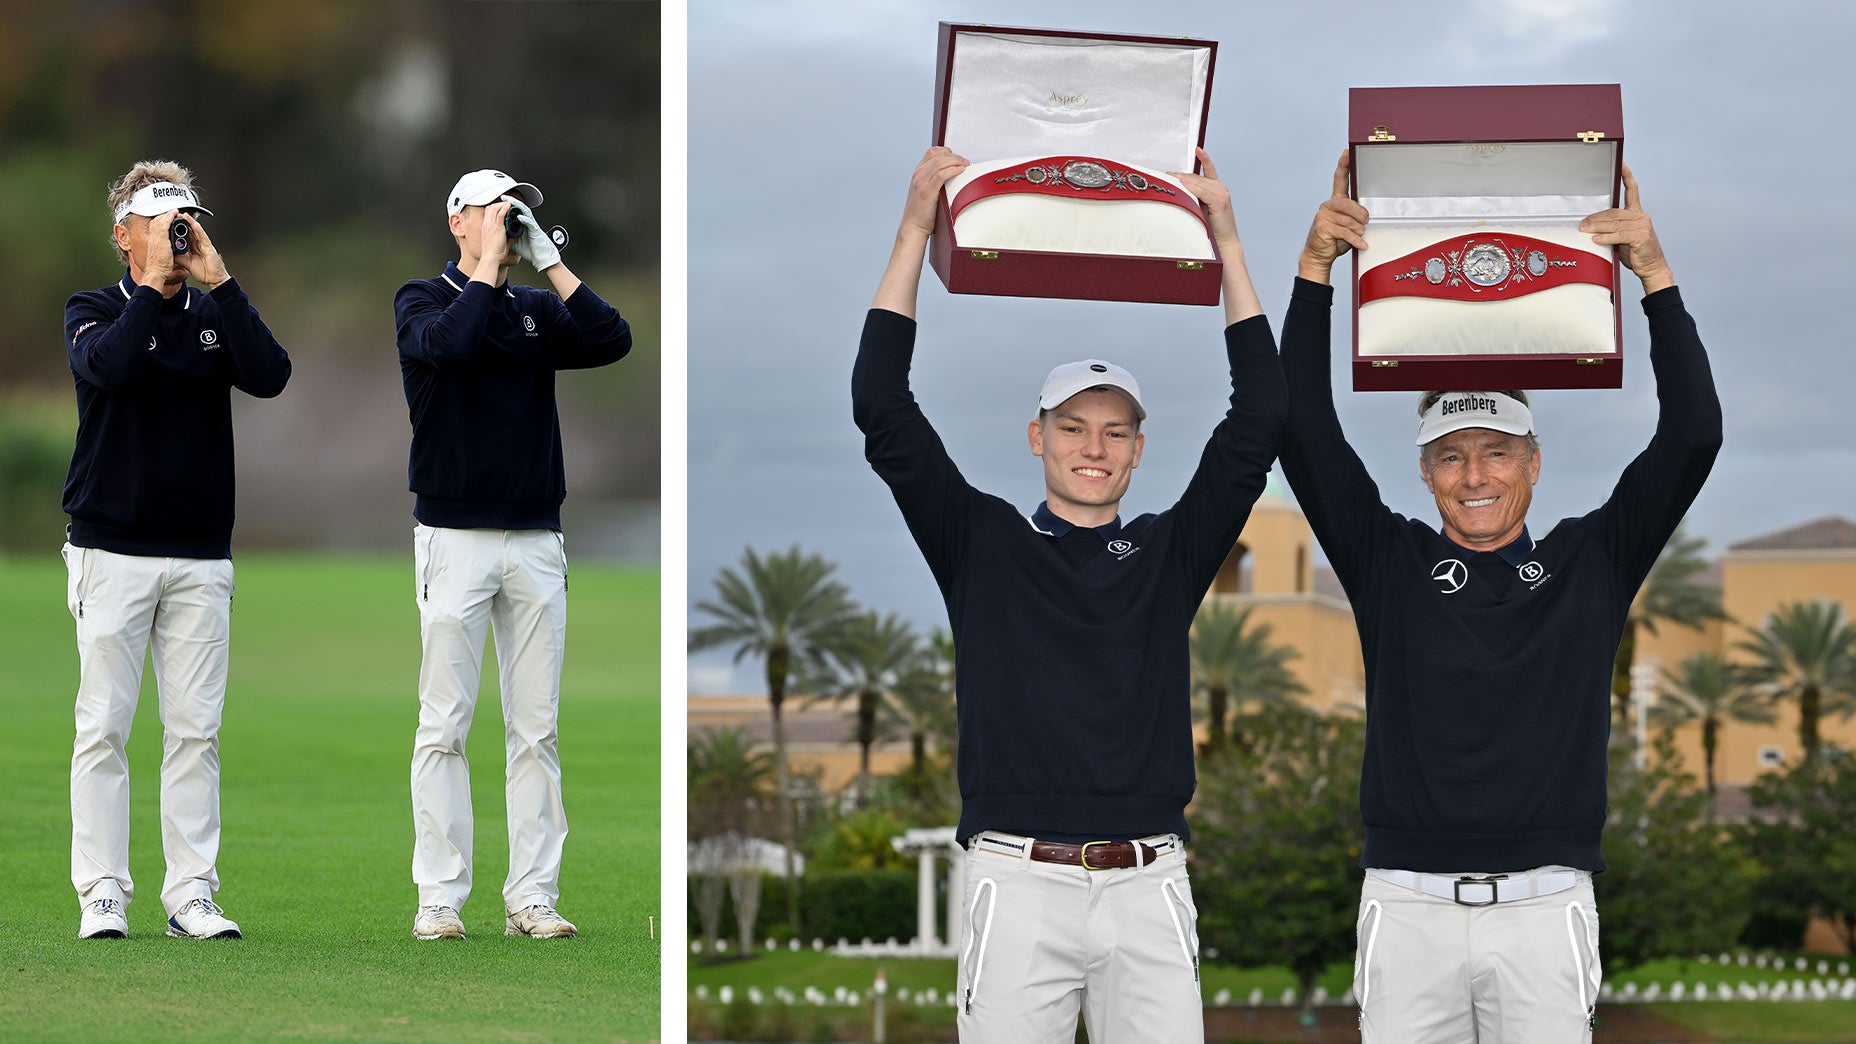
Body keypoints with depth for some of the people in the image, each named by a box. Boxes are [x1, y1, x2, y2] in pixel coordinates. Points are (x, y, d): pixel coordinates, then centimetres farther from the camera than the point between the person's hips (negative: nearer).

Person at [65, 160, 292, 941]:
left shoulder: (213, 314, 12)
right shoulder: (95, 312, 2)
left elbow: (270, 376, -8)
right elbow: (107, 365, -21)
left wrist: (217, 278, -9)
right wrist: (153, 284, -15)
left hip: (201, 559, 3)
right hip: (112, 552, -3)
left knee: (196, 731, 2)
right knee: (103, 728, -4)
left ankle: (191, 895, 5)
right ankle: (101, 895, 0)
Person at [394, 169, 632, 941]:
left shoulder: (538, 310, 14)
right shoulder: (423, 301, 3)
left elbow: (612, 342, -4)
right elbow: (451, 339, -21)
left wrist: (548, 260, -4)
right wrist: (491, 260, -13)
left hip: (536, 541, 4)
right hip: (455, 537, -4)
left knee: (536, 729, 3)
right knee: (445, 726, -4)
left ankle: (531, 897, 5)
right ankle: (439, 899, -1)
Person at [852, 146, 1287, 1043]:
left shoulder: (1171, 554, 15)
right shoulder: (982, 542, 12)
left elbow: (1257, 423, 9)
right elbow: (883, 411, 5)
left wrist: (1227, 246, 6)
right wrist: (915, 231, 1)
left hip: (1149, 890, 2)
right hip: (1019, 882, -2)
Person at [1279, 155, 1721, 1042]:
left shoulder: (1592, 563, 9)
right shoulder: (1388, 562, 10)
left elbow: (1692, 435, 2)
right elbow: (1304, 432, 3)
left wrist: (1656, 277, -5)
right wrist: (1315, 269, -4)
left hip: (1546, 909, 0)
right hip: (1408, 906, 0)